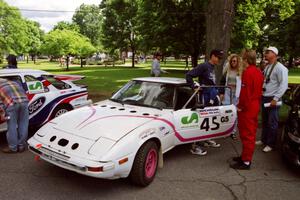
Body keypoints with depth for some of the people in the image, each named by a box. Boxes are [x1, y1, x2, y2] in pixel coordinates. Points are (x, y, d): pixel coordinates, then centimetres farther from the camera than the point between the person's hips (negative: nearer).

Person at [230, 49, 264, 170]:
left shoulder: (248, 72, -19)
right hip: (255, 106, 10)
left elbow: (245, 92, -22)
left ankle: (246, 162, 7)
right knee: (251, 133, 17)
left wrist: (240, 106, -14)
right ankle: (246, 156, 30)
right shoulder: (258, 72, 11)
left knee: (246, 134, -2)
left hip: (246, 109, -10)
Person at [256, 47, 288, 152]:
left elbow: (284, 85, -19)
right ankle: (263, 140, 32)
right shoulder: (267, 67, 12)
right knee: (264, 121, 18)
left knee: (272, 123, 3)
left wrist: (275, 99, -21)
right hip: (264, 97, 8)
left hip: (272, 99, -8)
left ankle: (270, 144, 14)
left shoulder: (280, 68, -14)